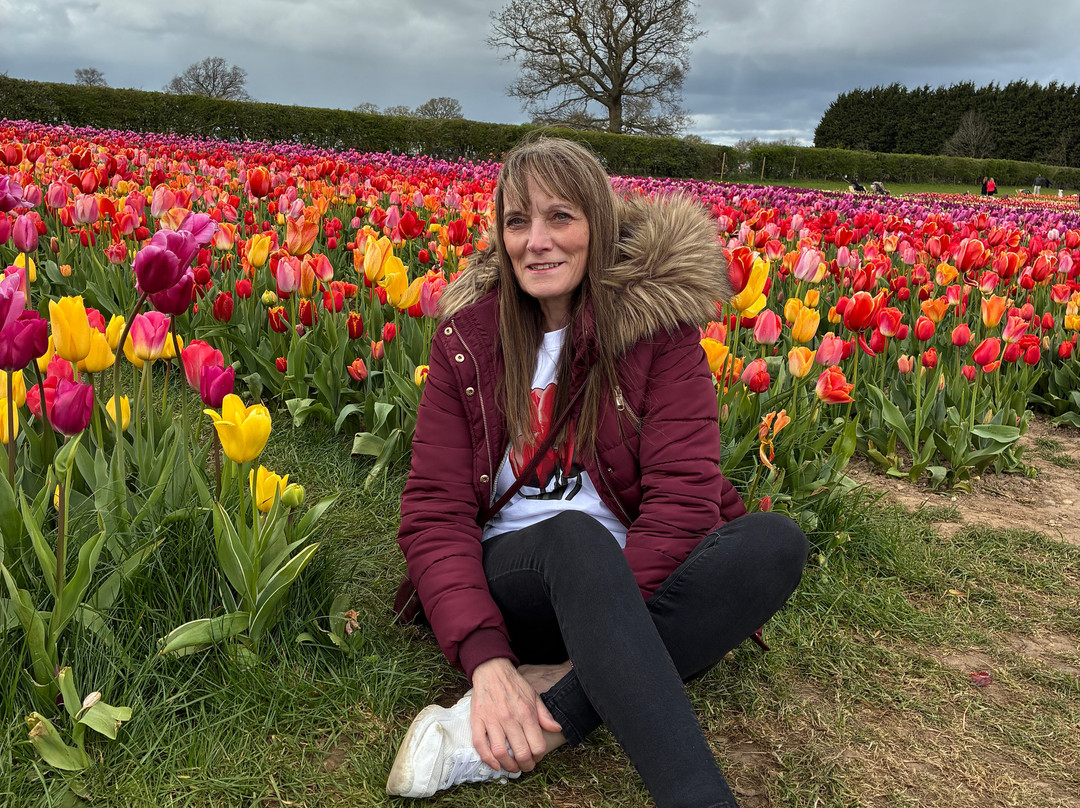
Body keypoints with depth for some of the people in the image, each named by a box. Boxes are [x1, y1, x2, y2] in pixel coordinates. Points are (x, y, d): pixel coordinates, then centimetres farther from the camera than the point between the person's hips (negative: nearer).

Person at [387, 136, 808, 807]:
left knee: (778, 541, -28)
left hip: (637, 586, 1)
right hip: (511, 580, -1)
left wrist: (600, 637, -27)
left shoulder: (657, 324, -4)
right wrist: (487, 658, -25)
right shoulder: (469, 338, 0)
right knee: (573, 532, -35)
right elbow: (435, 508, -7)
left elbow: (683, 498, -13)